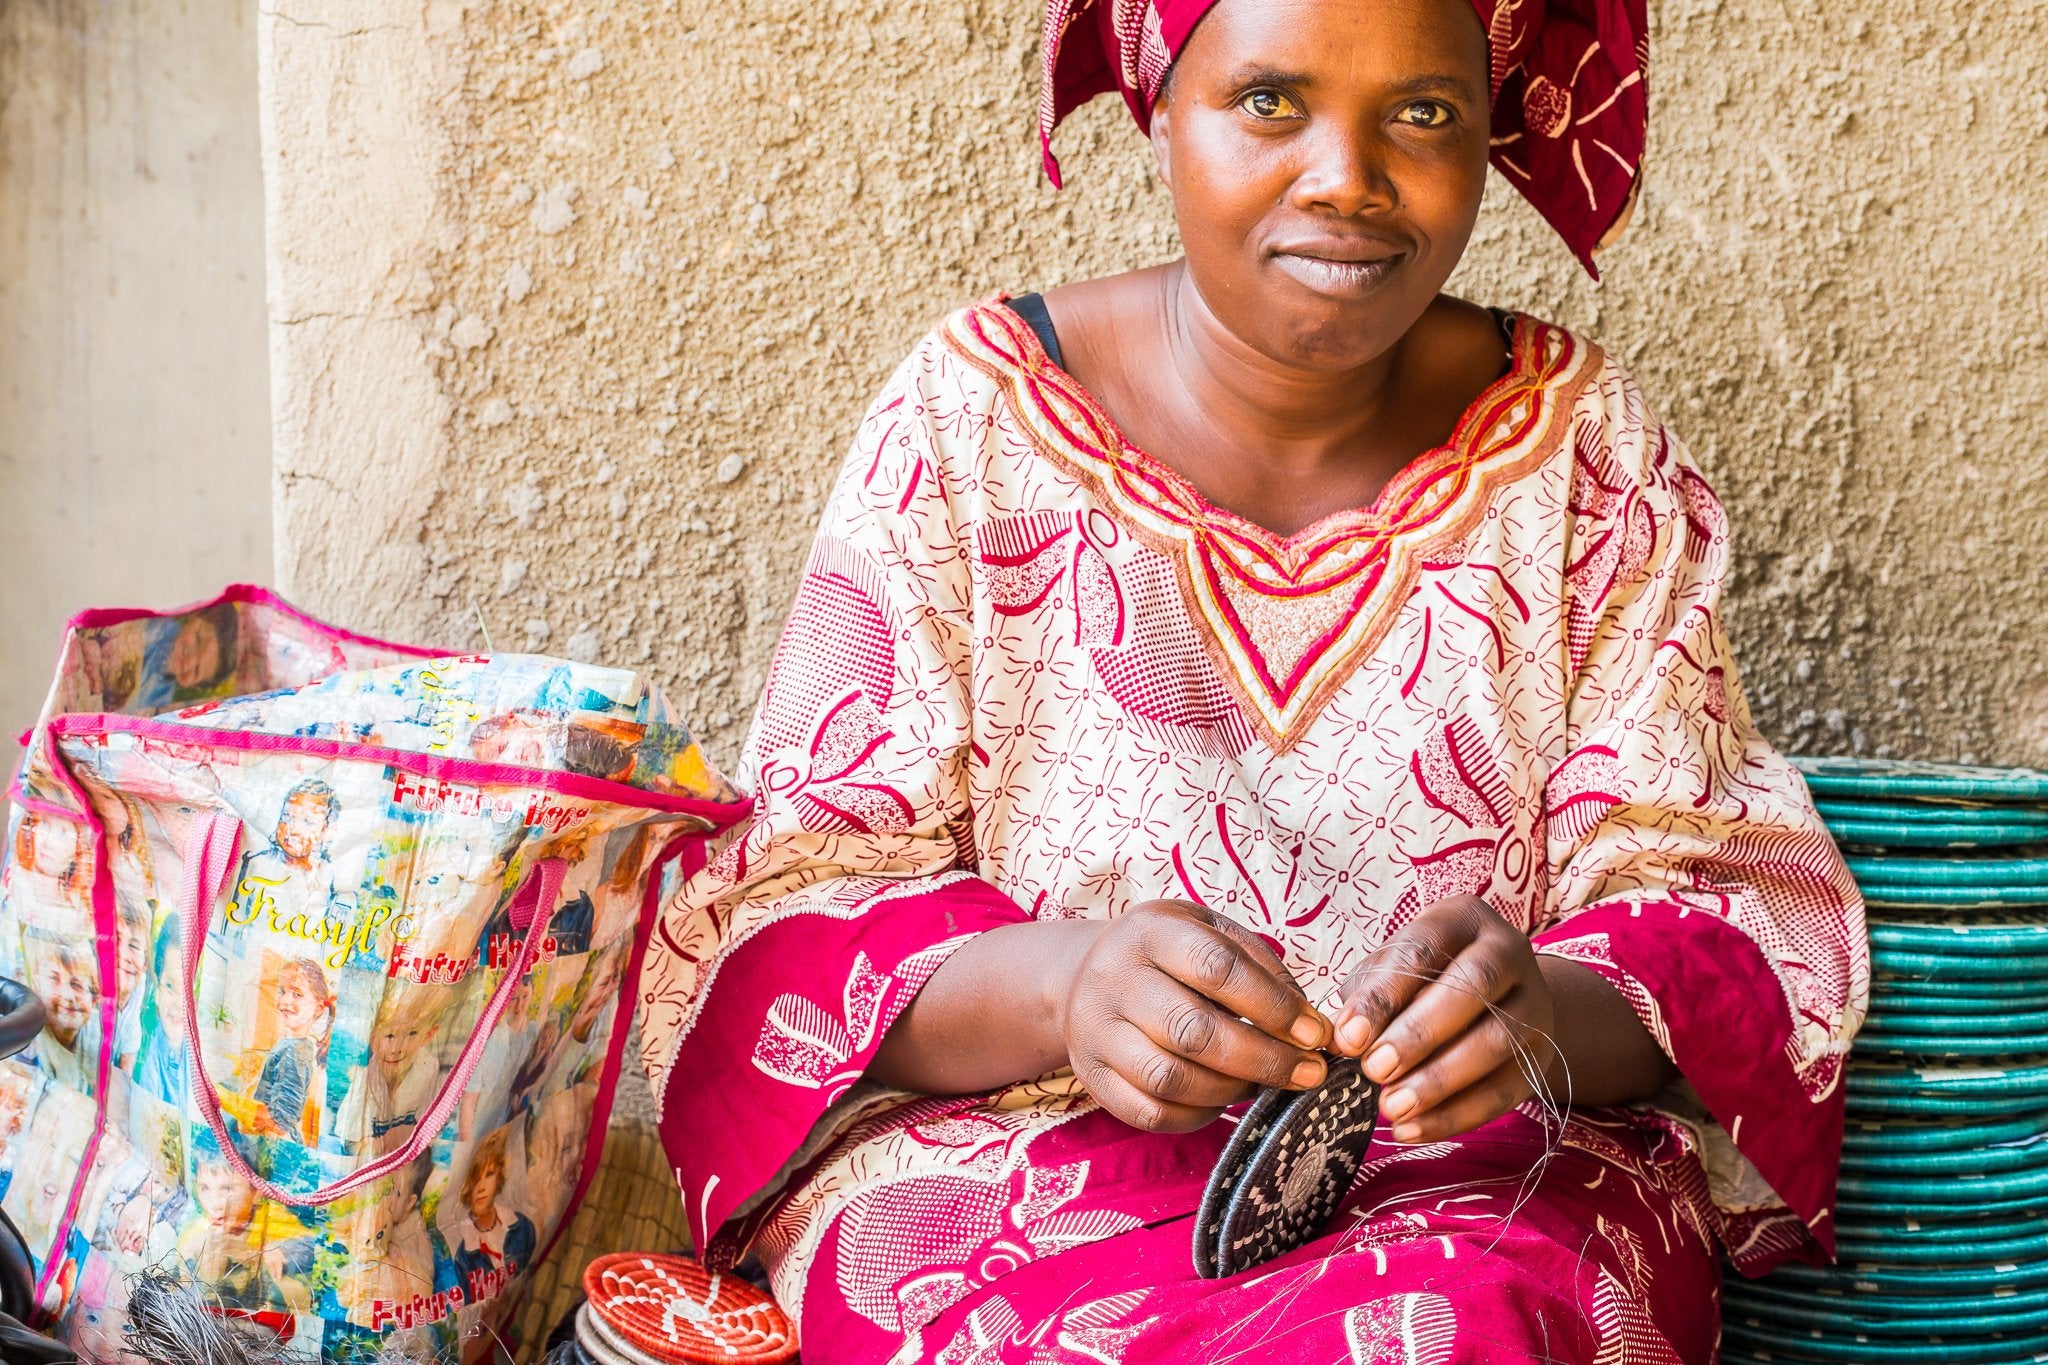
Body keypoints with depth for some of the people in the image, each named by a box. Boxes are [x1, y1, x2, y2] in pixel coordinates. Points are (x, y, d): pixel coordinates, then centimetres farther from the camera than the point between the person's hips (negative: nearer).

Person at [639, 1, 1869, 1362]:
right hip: (1012, 1156, 0)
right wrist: (1053, 988, -26)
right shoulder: (972, 416, -1)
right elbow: (797, 908, -4)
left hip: (1485, 1179, 1)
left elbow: (1727, 904, 1)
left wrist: (1548, 1011, -23)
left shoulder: (1580, 441, 4)